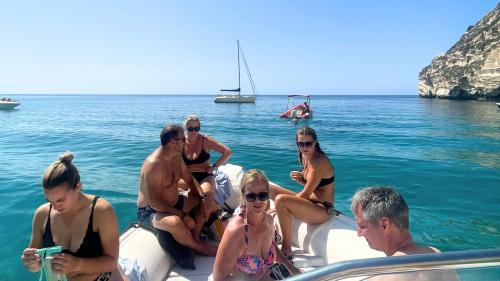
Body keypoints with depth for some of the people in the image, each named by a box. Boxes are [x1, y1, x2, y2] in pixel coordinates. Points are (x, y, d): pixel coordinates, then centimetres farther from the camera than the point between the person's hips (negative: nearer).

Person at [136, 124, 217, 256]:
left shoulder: (177, 156, -2)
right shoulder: (153, 164, -28)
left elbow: (190, 180, 9)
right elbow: (154, 202, -30)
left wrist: (203, 198, -6)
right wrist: (183, 215, -28)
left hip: (174, 202, 9)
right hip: (150, 211, -9)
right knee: (176, 223, -37)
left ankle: (195, 236, 0)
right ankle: (196, 246, -6)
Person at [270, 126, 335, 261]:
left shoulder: (319, 162, -20)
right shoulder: (305, 157, 6)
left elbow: (306, 194, -20)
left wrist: (278, 207, -16)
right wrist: (300, 178, -7)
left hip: (323, 210, -10)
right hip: (310, 202, 10)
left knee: (280, 200, -30)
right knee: (270, 188, 7)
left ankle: (287, 250, -17)